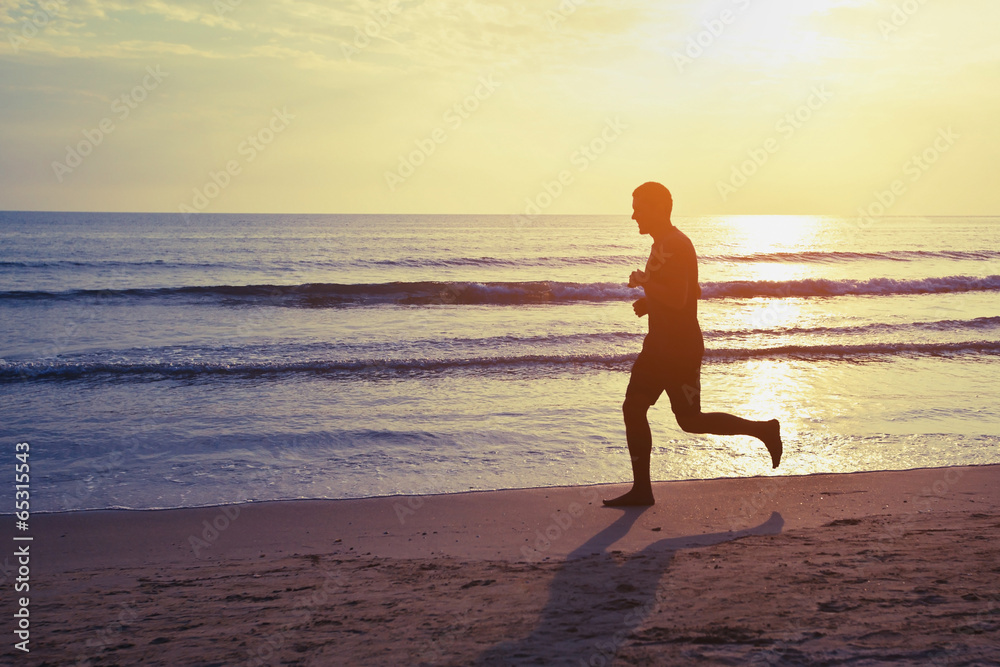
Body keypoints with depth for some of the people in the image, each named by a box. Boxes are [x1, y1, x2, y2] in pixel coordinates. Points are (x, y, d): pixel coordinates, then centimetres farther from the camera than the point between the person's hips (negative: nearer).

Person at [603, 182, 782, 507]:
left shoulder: (675, 245, -18)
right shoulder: (664, 244, 15)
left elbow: (678, 299, -28)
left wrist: (643, 282, -14)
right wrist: (649, 301, 12)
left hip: (681, 349, -10)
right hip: (660, 346, 10)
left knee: (690, 420, -1)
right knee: (633, 408, 6)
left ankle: (764, 430, 15)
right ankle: (641, 489, 10)